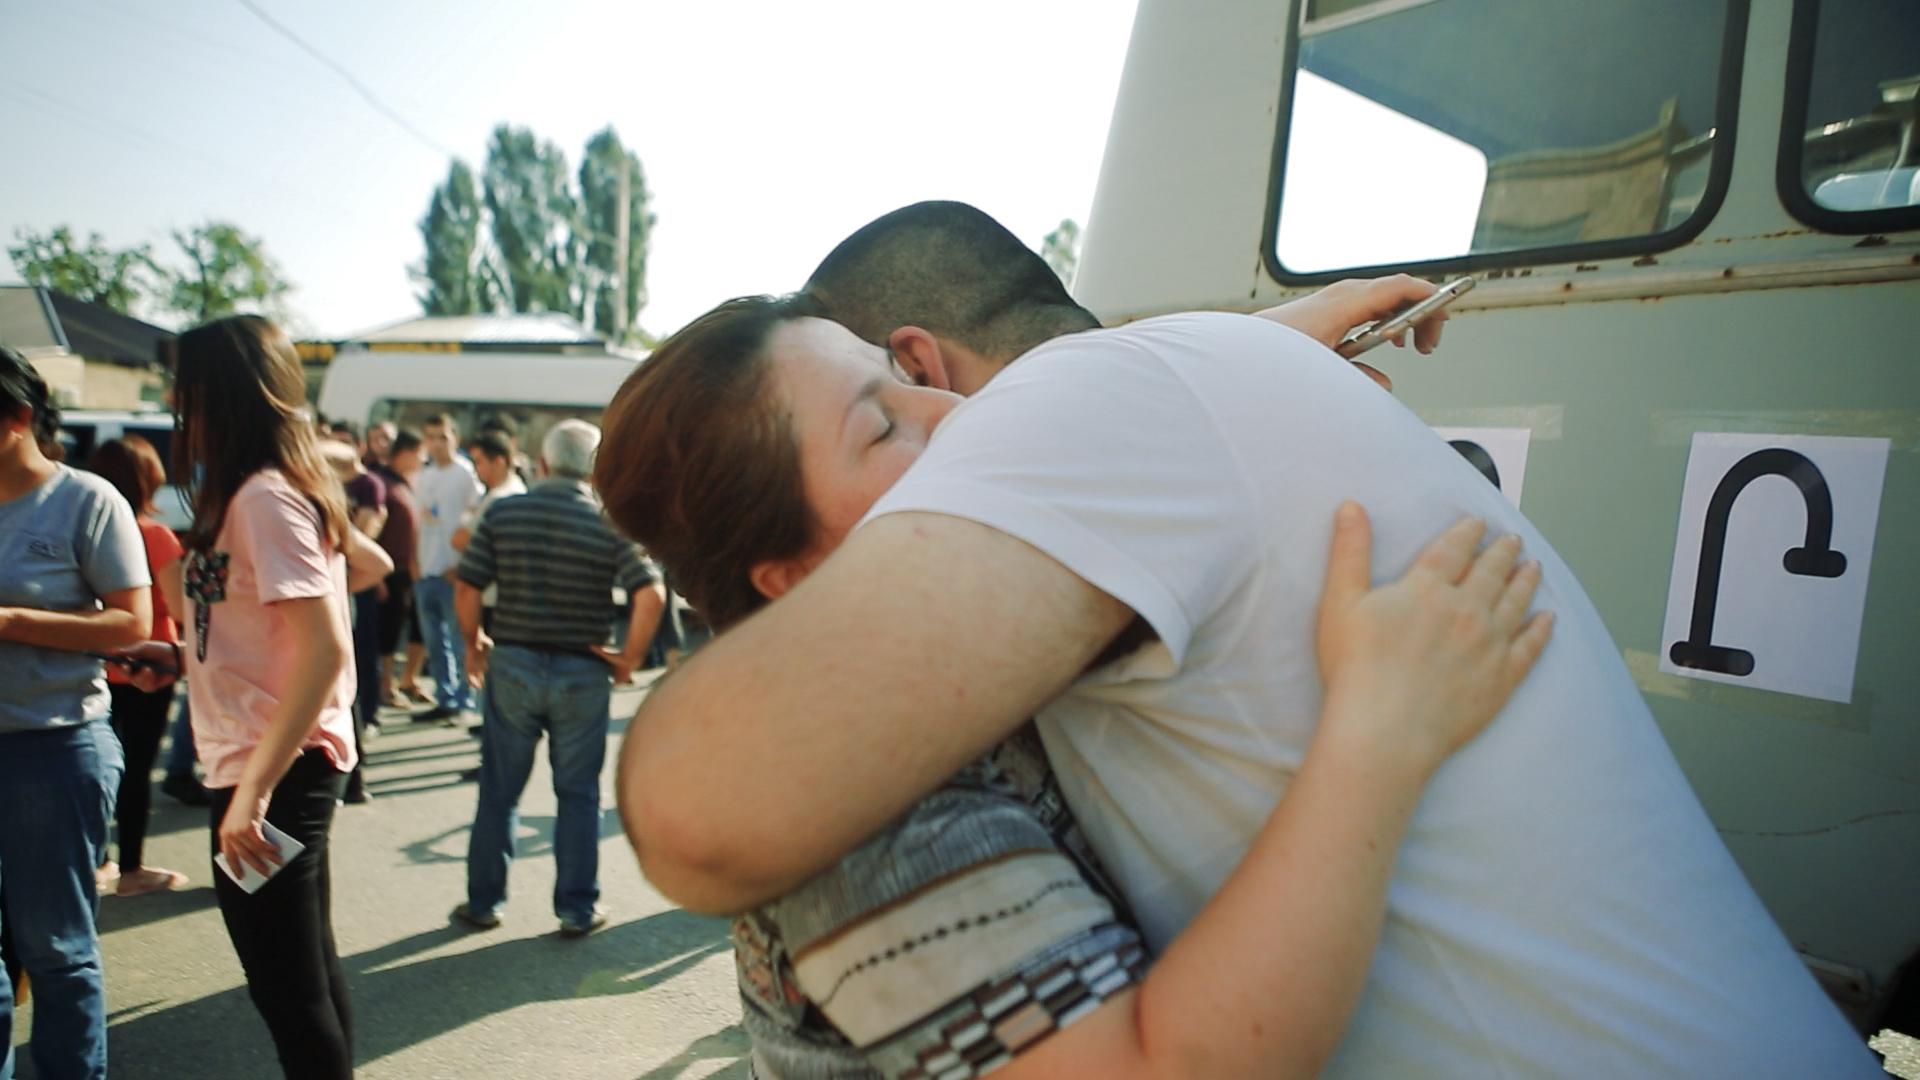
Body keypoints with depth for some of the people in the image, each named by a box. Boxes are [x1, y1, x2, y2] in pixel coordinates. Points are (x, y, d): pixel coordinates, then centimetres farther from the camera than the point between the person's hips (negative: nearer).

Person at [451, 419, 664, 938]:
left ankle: (483, 901, 26)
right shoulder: (609, 522, -7)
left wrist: (473, 644, 11)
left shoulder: (503, 513, -2)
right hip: (582, 673, -1)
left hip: (512, 664, 2)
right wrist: (629, 658, -6)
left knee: (499, 789, 15)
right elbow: (651, 594, -18)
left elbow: (466, 591, -5)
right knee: (578, 793, 10)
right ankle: (578, 908, 18)